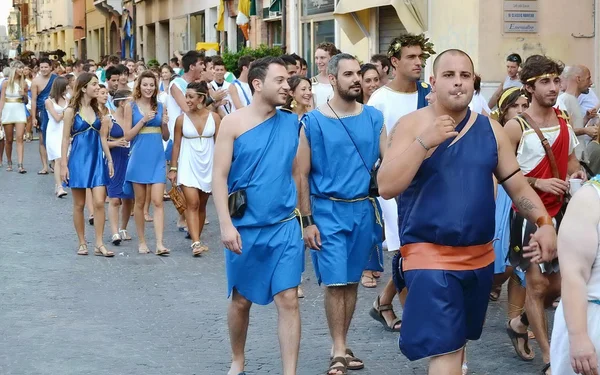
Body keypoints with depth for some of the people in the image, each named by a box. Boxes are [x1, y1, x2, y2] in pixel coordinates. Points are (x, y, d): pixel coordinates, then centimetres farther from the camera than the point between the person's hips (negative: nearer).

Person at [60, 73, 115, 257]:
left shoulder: (97, 110, 10)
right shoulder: (71, 111, -3)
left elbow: (102, 137, 13)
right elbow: (65, 139, -5)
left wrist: (109, 160, 7)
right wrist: (63, 164, -10)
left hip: (97, 158, 3)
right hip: (79, 158, -3)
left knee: (99, 202, -6)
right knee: (79, 204, 4)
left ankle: (99, 244, -2)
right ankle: (82, 243, 15)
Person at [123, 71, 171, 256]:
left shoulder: (159, 106, 10)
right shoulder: (131, 107, 2)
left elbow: (166, 137, 13)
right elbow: (127, 135, -4)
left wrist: (164, 123, -6)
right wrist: (144, 120, -13)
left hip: (157, 158, 2)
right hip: (139, 158, -1)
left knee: (158, 201, -7)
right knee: (140, 202, 7)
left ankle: (160, 244, -12)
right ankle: (142, 242, 18)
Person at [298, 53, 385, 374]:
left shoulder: (373, 117, 4)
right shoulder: (313, 121, -5)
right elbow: (302, 175, -3)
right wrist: (307, 222, -7)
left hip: (364, 209, 3)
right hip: (328, 210, -3)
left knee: (352, 281, 11)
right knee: (335, 282, -4)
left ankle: (342, 346, 22)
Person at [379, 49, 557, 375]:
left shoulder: (491, 129, 5)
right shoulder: (412, 125, -7)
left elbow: (517, 186, 9)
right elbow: (386, 187, -16)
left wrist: (544, 222, -9)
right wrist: (424, 142, -24)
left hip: (479, 255, 5)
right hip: (430, 253, -5)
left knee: (458, 339, 22)